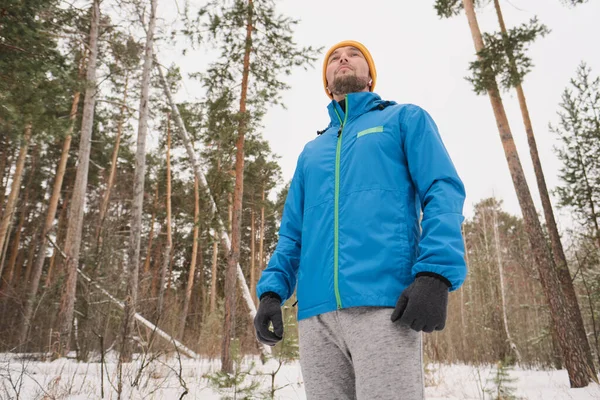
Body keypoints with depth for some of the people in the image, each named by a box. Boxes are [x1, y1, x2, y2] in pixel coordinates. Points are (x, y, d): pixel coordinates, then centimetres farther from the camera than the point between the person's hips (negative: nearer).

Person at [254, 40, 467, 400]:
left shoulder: (406, 119, 15)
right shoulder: (311, 152, 28)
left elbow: (443, 192, 1)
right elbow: (293, 229, 23)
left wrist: (435, 274, -16)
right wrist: (272, 289, 6)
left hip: (383, 303, -4)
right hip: (316, 312, 5)